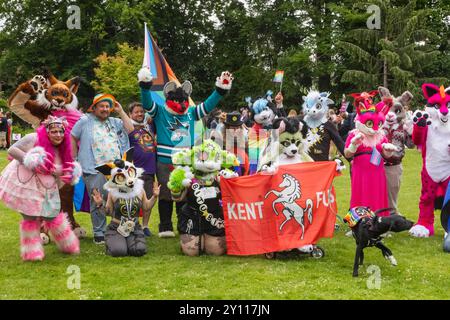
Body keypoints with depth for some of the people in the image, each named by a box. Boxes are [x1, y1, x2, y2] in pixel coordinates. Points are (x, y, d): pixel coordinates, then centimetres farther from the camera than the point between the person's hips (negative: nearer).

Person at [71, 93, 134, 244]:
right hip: (95, 171, -4)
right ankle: (99, 233, 9)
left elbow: (130, 130, 3)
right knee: (97, 203, -1)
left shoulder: (115, 122, 16)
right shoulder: (85, 121, 4)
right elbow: (72, 138, 9)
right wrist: (75, 157, 3)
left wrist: (120, 111, 3)